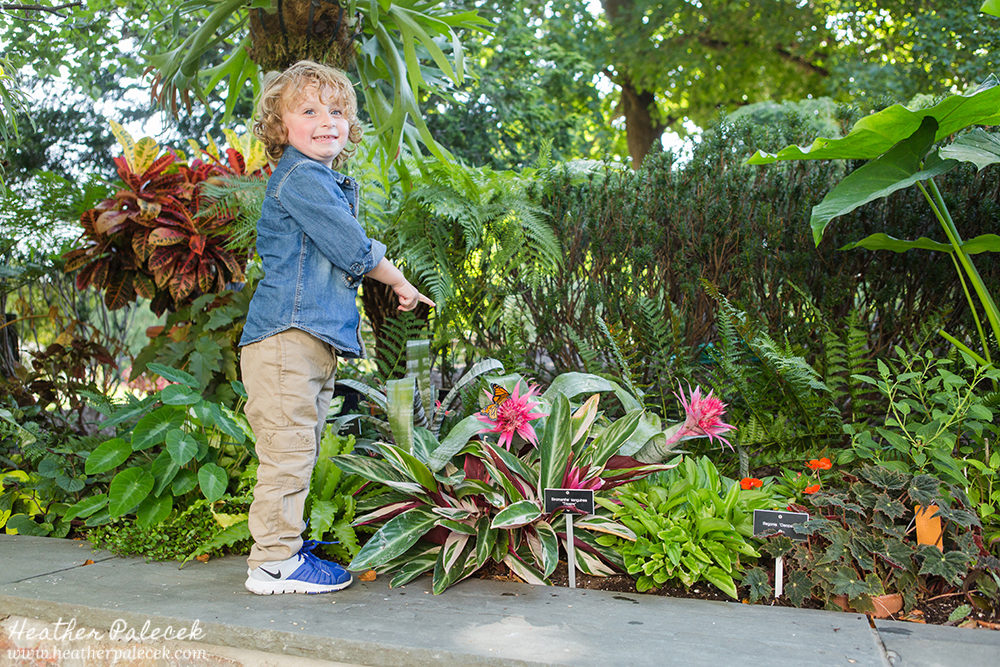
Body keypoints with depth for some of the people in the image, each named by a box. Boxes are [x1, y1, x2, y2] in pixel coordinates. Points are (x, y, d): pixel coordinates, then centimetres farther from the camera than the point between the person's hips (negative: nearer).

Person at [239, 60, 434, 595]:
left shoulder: (325, 182, 22)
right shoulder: (300, 177, -10)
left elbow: (339, 260, 31)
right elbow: (354, 251, -13)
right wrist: (400, 283, 1)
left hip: (314, 341, 10)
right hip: (287, 337, -10)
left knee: (299, 454, 15)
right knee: (286, 451, -5)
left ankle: (290, 546, 26)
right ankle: (274, 562, 4)